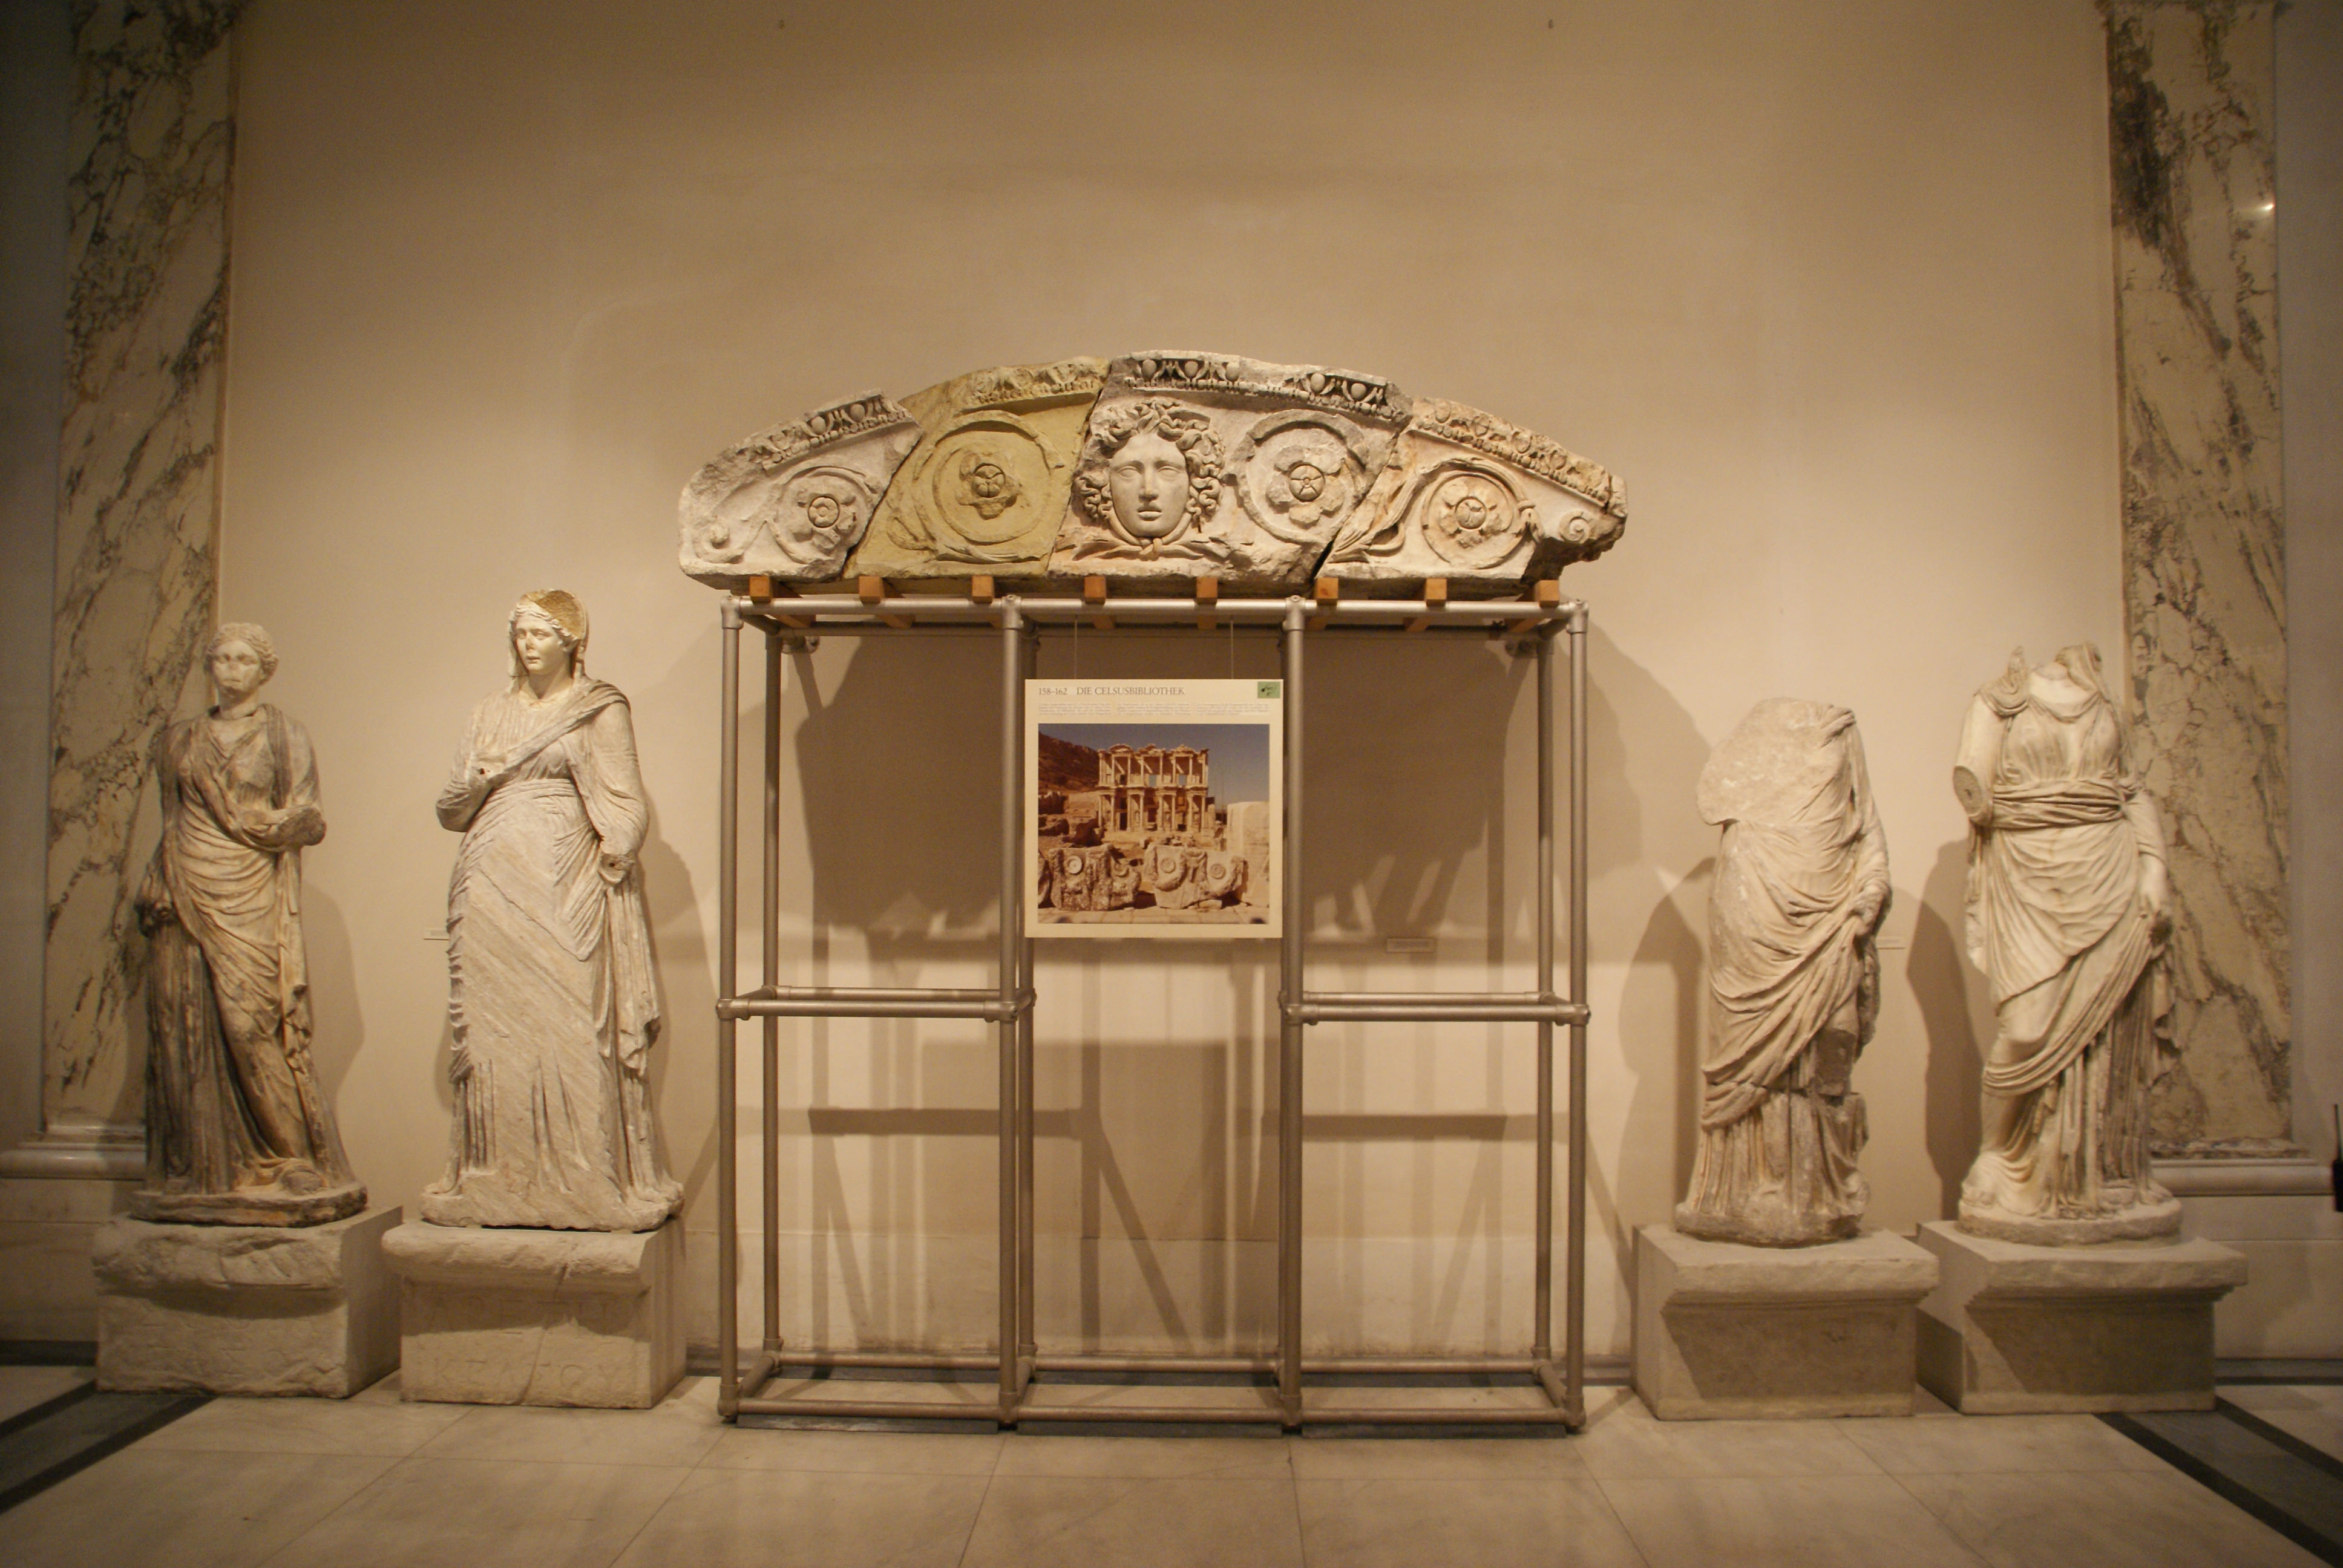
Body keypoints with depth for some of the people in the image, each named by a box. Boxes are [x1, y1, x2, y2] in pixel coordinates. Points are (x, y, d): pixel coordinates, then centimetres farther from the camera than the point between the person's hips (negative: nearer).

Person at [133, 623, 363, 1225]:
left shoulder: (283, 735, 6)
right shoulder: (181, 739, 16)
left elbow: (306, 819, 0)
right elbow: (173, 822, 17)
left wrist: (260, 824, -12)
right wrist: (156, 888, 6)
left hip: (251, 897, -4)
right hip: (187, 897, 4)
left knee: (252, 1024, -9)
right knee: (188, 1028, 0)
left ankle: (286, 1164, -2)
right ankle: (200, 1172, 7)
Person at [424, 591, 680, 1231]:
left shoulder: (600, 710, 6)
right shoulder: (492, 713, 19)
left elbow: (626, 808, 2)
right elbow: (450, 810, 19)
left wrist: (604, 862, -11)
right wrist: (477, 778, -1)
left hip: (563, 889, -4)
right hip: (493, 887, 4)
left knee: (569, 1027, -8)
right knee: (494, 1028, 2)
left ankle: (585, 1183, -3)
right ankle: (494, 1182, 9)